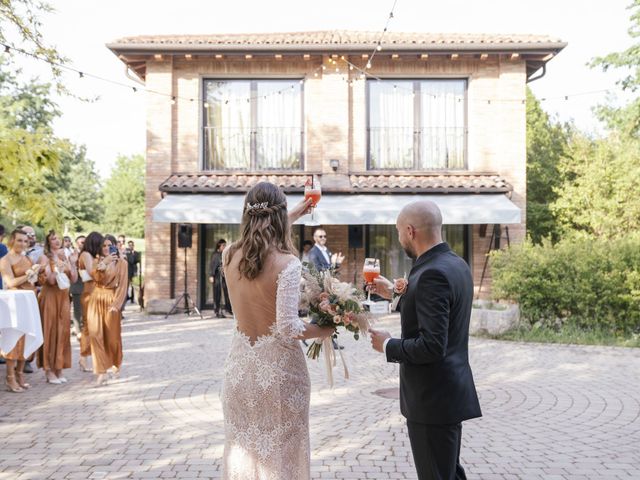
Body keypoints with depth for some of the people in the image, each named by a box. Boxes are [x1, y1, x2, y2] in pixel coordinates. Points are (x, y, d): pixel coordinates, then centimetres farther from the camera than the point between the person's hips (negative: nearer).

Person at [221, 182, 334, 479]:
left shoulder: (230, 256, -2)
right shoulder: (287, 263, -19)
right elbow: (287, 329, -22)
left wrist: (293, 216, 31)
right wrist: (325, 330, -5)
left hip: (241, 364, 5)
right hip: (279, 368, -5)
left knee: (243, 449, 19)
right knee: (281, 453, 11)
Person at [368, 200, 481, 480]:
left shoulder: (433, 273, -23)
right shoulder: (456, 264, 7)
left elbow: (431, 346, -28)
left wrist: (388, 345, -13)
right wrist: (395, 294, 19)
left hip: (433, 398, -9)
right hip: (450, 391, 9)